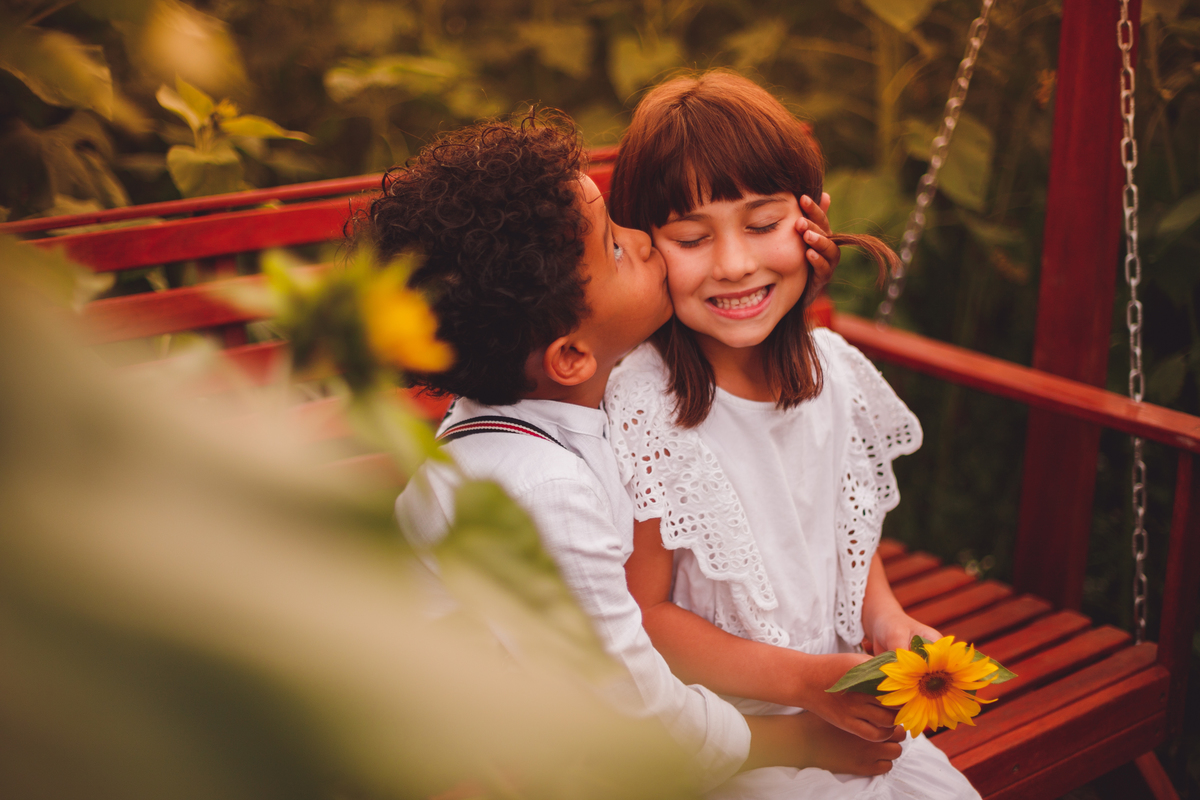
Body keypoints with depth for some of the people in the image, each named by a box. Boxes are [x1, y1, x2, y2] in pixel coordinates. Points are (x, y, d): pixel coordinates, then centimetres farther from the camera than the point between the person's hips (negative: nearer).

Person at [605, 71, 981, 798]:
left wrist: (886, 618, -4)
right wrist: (804, 680, -21)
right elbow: (642, 617, -16)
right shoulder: (645, 409, -22)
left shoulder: (836, 367, -3)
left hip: (842, 710, 6)